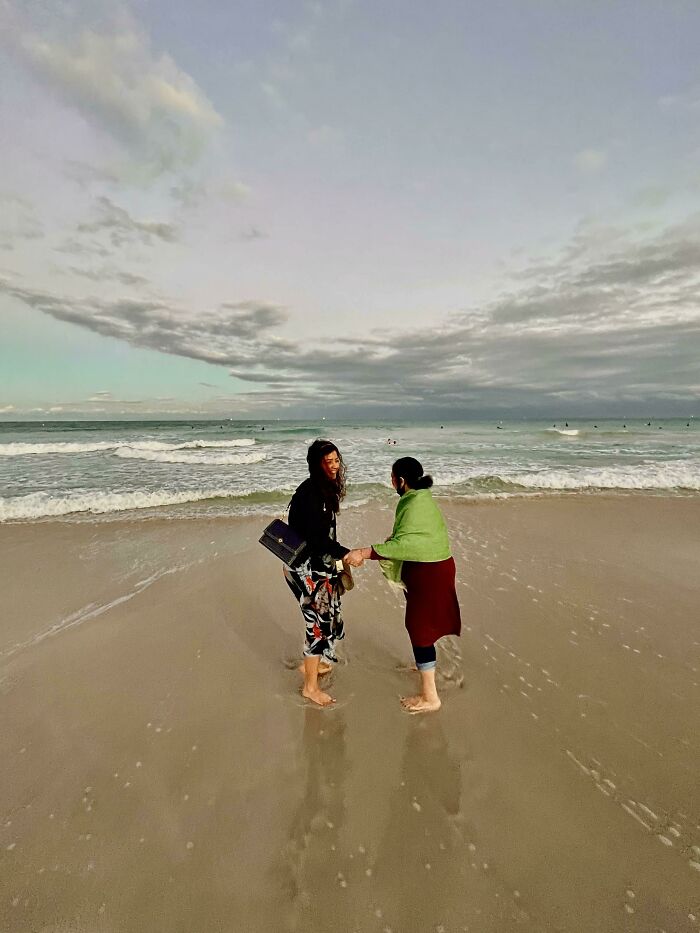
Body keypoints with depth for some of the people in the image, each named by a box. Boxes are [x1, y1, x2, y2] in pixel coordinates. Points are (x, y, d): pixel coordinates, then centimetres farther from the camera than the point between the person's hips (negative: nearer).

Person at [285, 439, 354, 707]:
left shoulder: (326, 489, 6)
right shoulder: (309, 492, -23)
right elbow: (315, 536, -27)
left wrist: (337, 559, 20)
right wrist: (346, 554, -34)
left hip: (319, 562, 9)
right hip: (305, 567, -9)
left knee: (328, 614, 19)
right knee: (320, 621, -1)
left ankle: (311, 663, 41)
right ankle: (310, 687, 15)